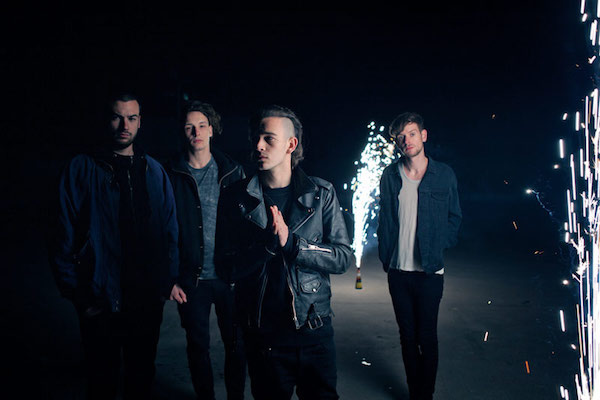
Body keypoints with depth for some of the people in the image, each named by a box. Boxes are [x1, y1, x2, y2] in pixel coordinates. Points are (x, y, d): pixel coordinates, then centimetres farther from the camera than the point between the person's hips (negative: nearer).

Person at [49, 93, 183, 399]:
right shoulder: (81, 169, -3)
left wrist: (169, 279, 2)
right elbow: (65, 235, -6)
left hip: (148, 299, 3)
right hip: (100, 300, -3)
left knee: (141, 375, 18)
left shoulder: (153, 171, 7)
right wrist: (74, 290, -10)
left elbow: (169, 229, 7)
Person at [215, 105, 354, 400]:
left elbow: (343, 257, -6)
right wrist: (268, 244, -23)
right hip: (262, 333, 0)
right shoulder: (235, 198, -3)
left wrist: (291, 243, -21)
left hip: (314, 329, 1)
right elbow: (226, 268, -6)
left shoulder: (321, 193, -3)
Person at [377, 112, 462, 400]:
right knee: (407, 336, 12)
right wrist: (386, 257, 3)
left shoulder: (444, 174, 0)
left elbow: (454, 218, 8)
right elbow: (384, 220, 7)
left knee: (427, 338, 4)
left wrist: (438, 249, -1)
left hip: (430, 271, -2)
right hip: (398, 271, 2)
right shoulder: (390, 175, 4)